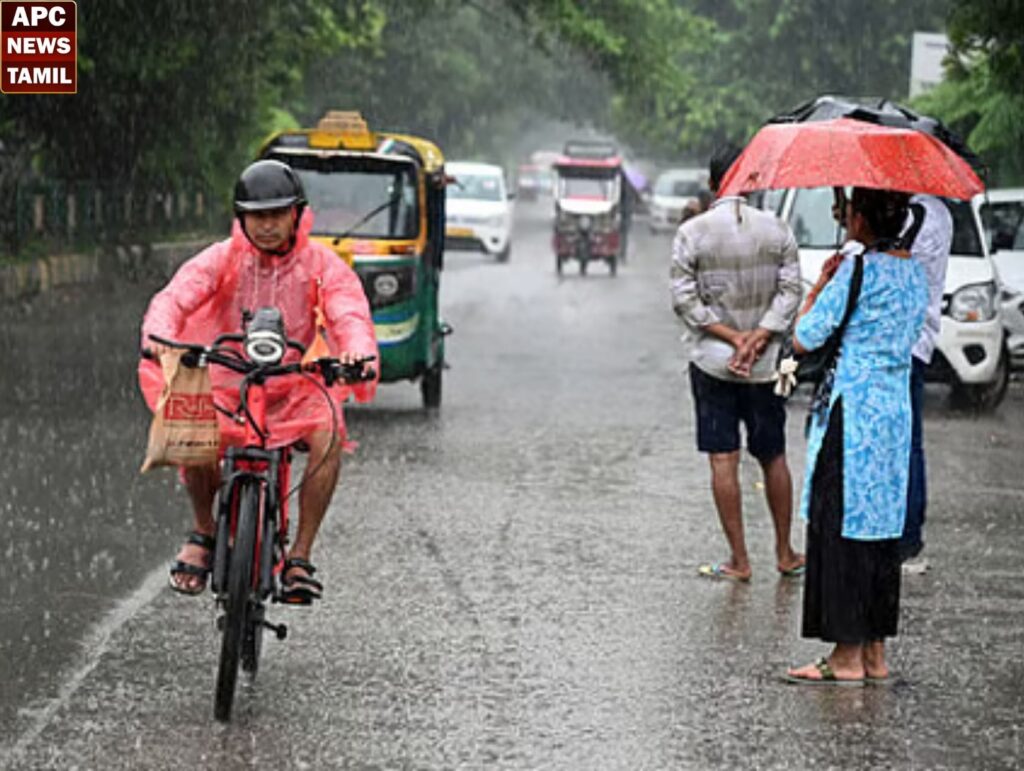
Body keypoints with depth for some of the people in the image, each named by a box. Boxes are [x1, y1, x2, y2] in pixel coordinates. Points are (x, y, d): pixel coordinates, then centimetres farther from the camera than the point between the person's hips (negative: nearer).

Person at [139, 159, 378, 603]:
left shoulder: (320, 265, -1)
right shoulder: (221, 260, -2)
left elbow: (349, 313, -14)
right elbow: (175, 298, -15)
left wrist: (356, 351, -38)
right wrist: (160, 336, -38)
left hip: (293, 389, 0)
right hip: (225, 384, 0)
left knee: (328, 432, -31)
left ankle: (299, 557, -21)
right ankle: (204, 531, -1)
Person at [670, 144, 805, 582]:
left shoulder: (692, 233, -7)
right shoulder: (776, 229, -1)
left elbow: (685, 300, -10)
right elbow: (790, 290, -6)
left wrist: (731, 336, -10)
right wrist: (758, 339, -11)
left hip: (713, 362, -2)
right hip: (767, 364, 2)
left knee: (723, 460, 2)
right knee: (773, 457, 14)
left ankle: (739, 561, 2)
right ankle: (785, 554, 21)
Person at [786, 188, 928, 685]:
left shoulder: (858, 271, -15)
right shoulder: (915, 273, 10)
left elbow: (804, 340, -13)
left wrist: (820, 286, 1)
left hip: (851, 415, -8)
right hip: (896, 415, 8)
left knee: (841, 529, -2)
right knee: (882, 529, 12)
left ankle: (848, 657, -1)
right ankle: (875, 653, 17)